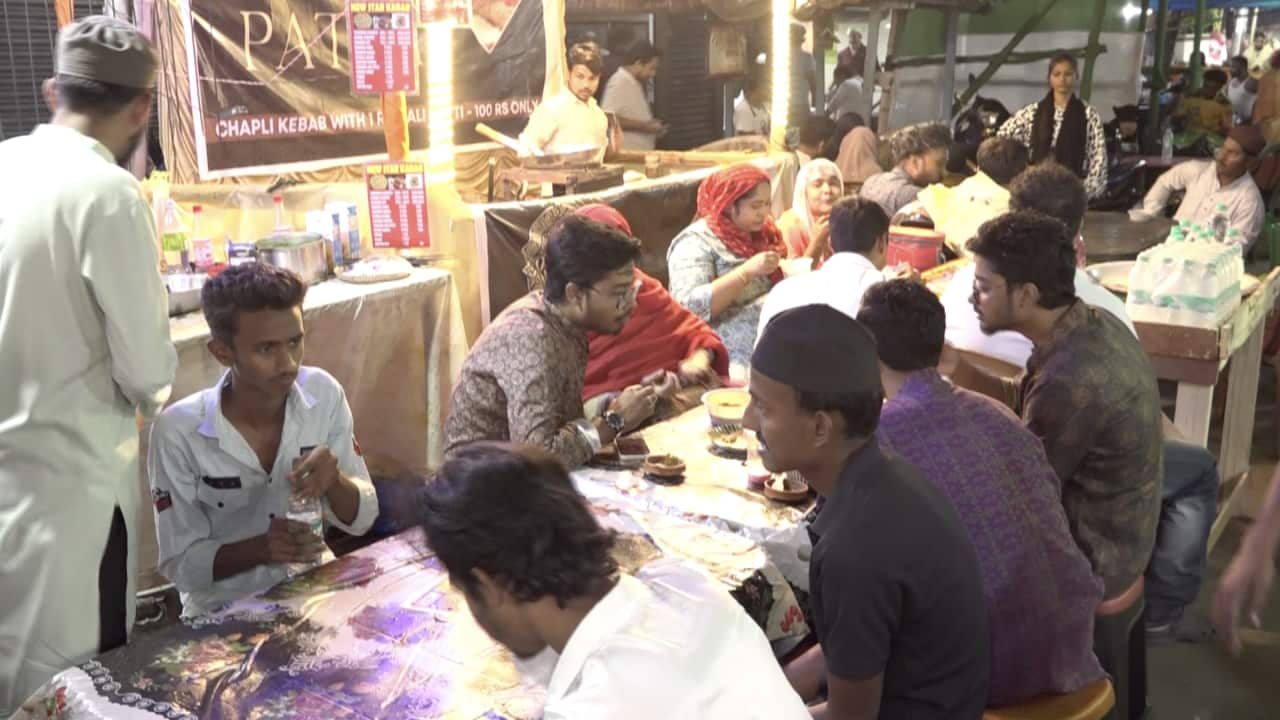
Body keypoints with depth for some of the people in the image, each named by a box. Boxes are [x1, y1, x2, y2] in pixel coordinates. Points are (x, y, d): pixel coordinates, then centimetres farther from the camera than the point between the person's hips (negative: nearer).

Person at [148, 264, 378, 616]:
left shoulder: (324, 394, -8)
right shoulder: (178, 431, -16)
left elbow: (362, 519, -3)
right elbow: (179, 564, -11)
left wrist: (334, 479, -24)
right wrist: (261, 548, -27)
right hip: (226, 609, -3)